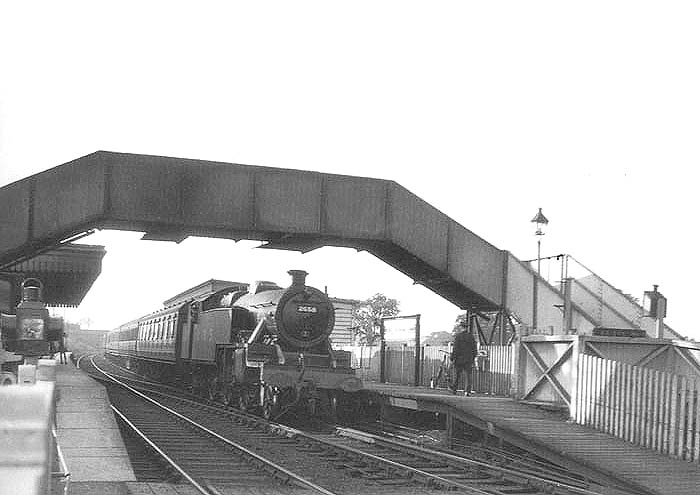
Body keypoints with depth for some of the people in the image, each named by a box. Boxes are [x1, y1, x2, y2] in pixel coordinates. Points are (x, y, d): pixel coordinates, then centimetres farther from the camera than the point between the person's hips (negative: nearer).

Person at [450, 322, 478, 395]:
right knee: (468, 375, 4)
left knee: (456, 373, 11)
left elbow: (456, 348, -11)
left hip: (459, 358, -3)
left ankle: (454, 389, 22)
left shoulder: (458, 336, -8)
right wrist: (473, 359, 16)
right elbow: (474, 348, 7)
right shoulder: (471, 336, 4)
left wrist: (453, 359, -6)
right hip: (469, 359, 3)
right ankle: (467, 391, -4)